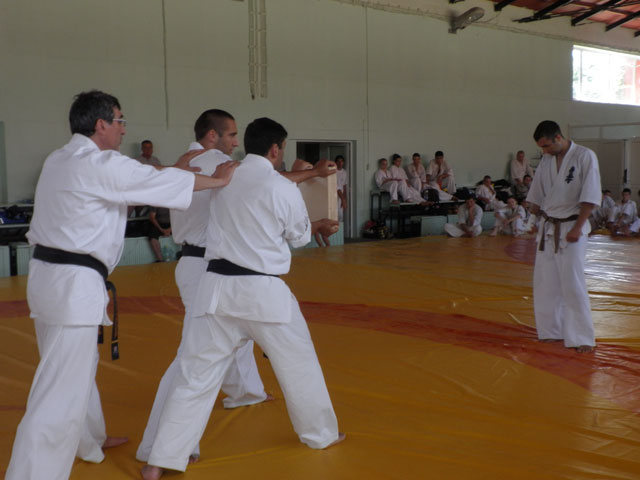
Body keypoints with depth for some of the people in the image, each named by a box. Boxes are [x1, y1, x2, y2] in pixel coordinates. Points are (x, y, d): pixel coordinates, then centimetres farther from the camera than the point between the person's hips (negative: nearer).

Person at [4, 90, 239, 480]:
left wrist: (175, 171, 20)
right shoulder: (101, 164, -16)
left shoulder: (60, 161, 13)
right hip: (74, 284, -10)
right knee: (61, 393, -8)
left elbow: (133, 189, 21)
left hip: (48, 274, 10)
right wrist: (218, 180, 5)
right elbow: (157, 182, -9)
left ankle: (89, 441, 46)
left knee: (78, 367, 26)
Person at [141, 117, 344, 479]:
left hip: (219, 288, 3)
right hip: (264, 292, -3)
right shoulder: (284, 189, -9)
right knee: (299, 364, 19)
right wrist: (319, 226, 30)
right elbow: (299, 236, 7)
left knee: (196, 374, 6)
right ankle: (322, 434, 37)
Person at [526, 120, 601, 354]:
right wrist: (538, 222, 10)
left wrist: (577, 228, -17)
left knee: (573, 285, -7)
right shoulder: (546, 161, 7)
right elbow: (536, 197, 15)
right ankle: (553, 331, 21)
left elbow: (591, 197, -13)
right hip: (548, 229, 6)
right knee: (545, 283, 8)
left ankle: (583, 338, 1)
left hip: (571, 229, -6)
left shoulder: (585, 157, -10)